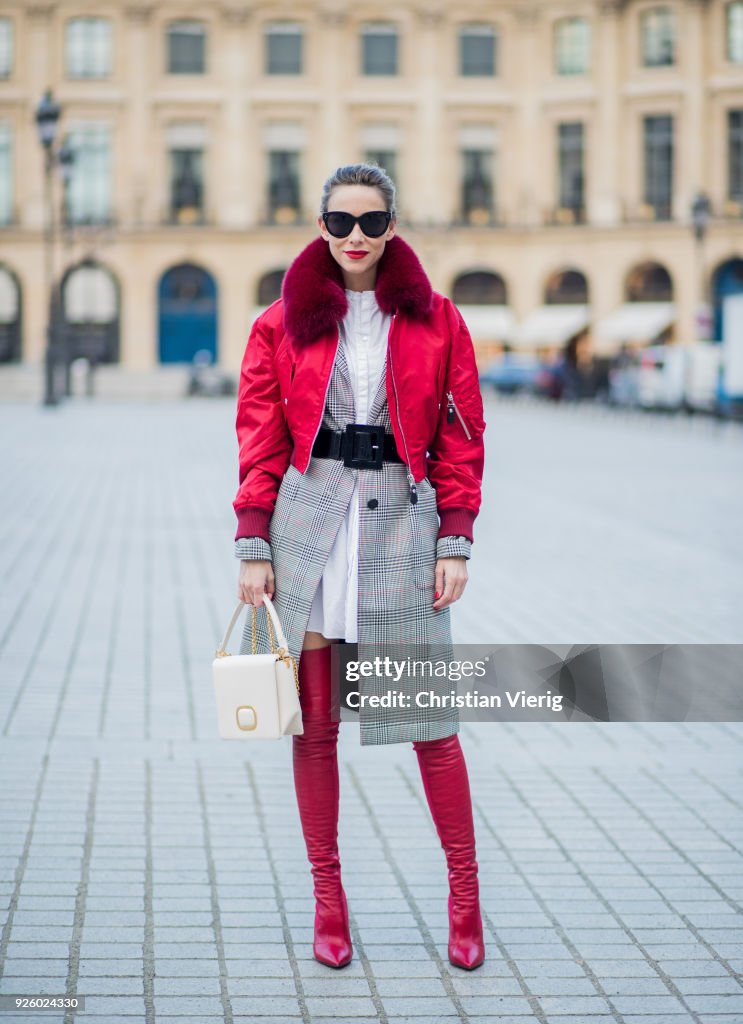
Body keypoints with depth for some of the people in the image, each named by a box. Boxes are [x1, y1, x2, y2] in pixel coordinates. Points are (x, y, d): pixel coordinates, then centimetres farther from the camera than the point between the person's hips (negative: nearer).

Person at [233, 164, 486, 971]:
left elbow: (461, 439, 6)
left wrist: (455, 543, -1)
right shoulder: (282, 324, 6)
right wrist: (253, 548, -2)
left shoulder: (436, 322, 5)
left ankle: (464, 889, 16)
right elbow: (260, 444, 5)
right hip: (308, 523, 1)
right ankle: (327, 893, 16)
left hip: (400, 519, -1)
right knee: (314, 719, 4)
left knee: (430, 718, 1)